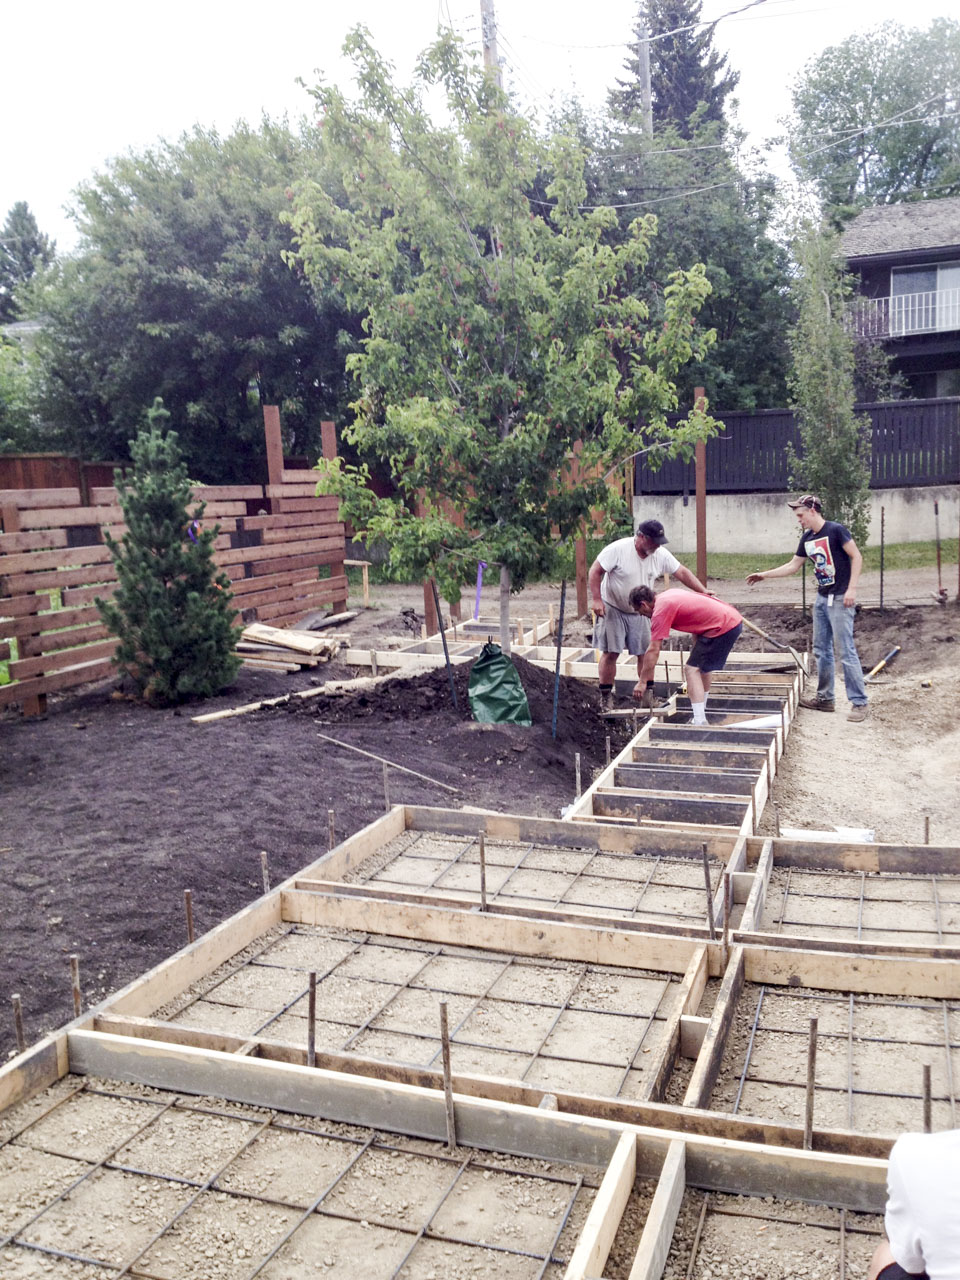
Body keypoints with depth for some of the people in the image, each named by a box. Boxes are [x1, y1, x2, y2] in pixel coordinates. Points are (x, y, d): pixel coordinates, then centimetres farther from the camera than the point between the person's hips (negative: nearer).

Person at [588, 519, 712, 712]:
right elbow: (595, 571, -18)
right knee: (610, 653, -3)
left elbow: (682, 573, -1)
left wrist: (703, 591, -10)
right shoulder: (618, 549, -21)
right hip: (612, 608, -5)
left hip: (639, 612, 5)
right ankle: (605, 696, 7)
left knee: (646, 653, 4)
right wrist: (596, 600, -23)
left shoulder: (661, 554, -7)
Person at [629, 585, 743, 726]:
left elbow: (653, 651, -11)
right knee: (703, 665, 24)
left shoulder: (660, 611, -11)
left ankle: (699, 722, -15)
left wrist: (642, 682, -6)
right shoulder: (668, 594, 15)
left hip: (723, 626, -10)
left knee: (692, 669, -8)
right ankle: (701, 714, 35)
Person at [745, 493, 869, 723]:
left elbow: (856, 557, -13)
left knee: (846, 651, -8)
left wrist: (851, 588, -20)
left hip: (840, 600, -8)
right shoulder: (807, 538, 10)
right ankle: (825, 698, 22)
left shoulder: (836, 530, -12)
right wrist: (764, 575, 16)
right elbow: (793, 566, 19)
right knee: (821, 651, 12)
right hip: (822, 599, 8)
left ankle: (860, 702, -3)